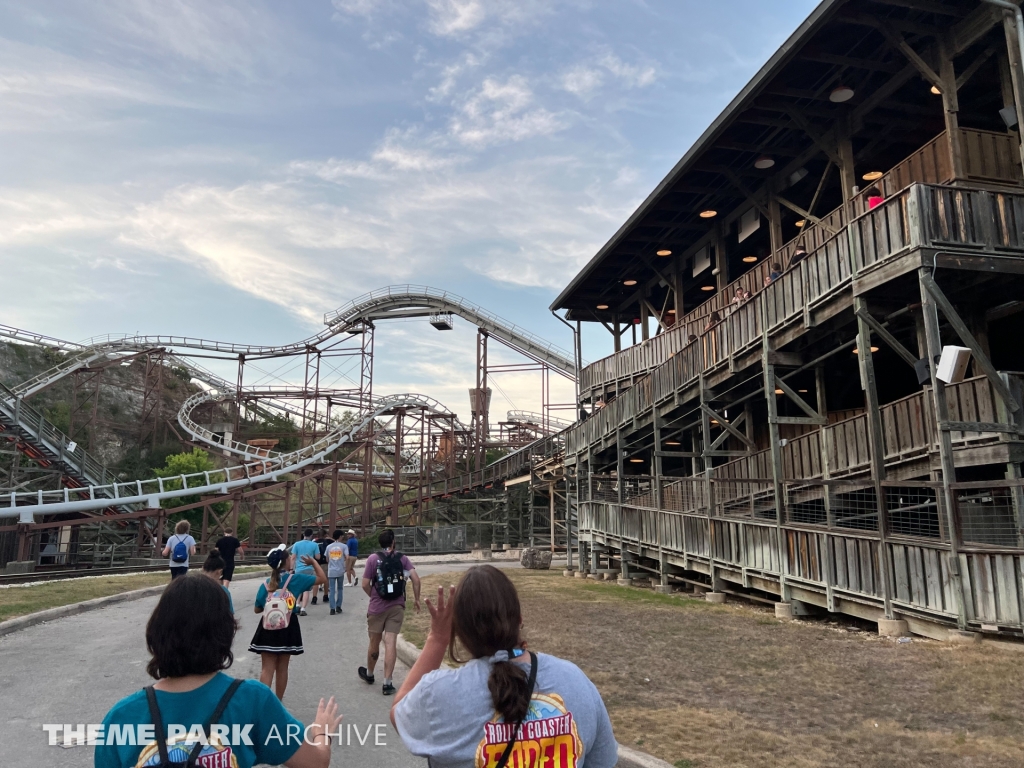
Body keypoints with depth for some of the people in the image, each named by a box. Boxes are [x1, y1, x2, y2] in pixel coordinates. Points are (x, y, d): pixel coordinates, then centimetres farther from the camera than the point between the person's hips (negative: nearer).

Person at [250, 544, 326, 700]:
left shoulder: (265, 584, -2)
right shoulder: (295, 579, -10)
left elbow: (257, 609, 6)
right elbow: (322, 578, -3)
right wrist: (313, 562, 9)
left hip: (268, 628, 1)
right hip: (287, 628, -1)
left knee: (267, 669, 4)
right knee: (282, 668, 12)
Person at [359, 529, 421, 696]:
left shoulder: (373, 558, -4)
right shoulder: (402, 558, 0)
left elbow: (365, 585, -6)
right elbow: (416, 579, -9)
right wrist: (416, 599, 3)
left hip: (377, 607, 0)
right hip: (397, 606, 0)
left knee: (374, 642, 15)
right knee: (391, 643, -1)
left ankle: (369, 674, 37)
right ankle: (387, 683, -2)